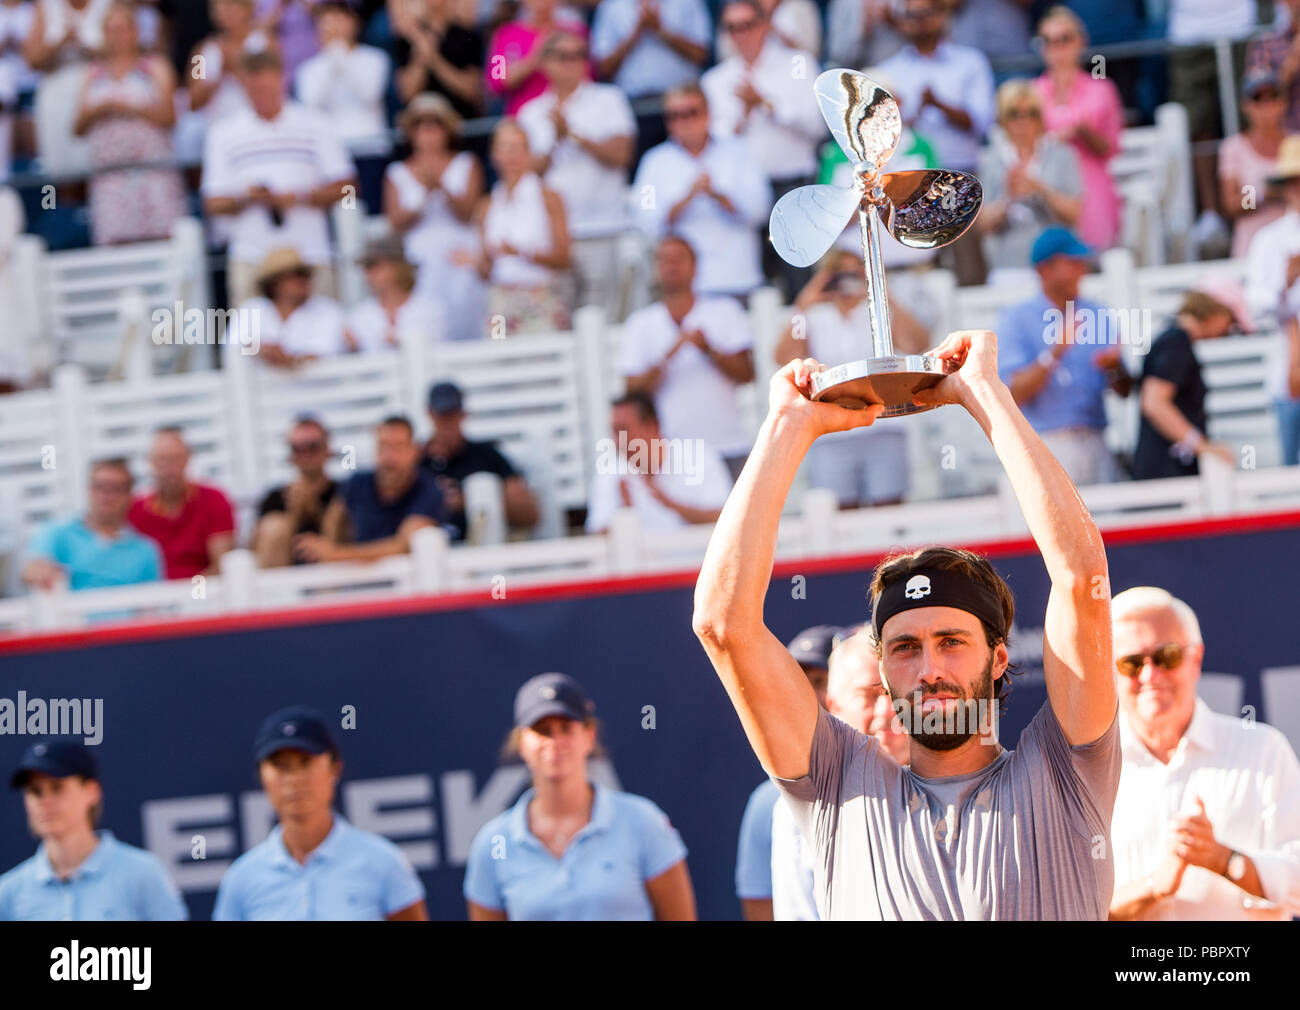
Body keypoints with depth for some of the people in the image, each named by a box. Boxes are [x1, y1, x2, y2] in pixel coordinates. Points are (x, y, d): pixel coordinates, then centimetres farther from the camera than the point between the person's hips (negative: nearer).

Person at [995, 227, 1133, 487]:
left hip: (1094, 444, 4)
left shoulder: (1098, 315, 15)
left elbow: (1125, 390, 12)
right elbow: (1015, 393, -9)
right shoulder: (1016, 319, 2)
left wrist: (1114, 366, -9)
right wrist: (1056, 351, -18)